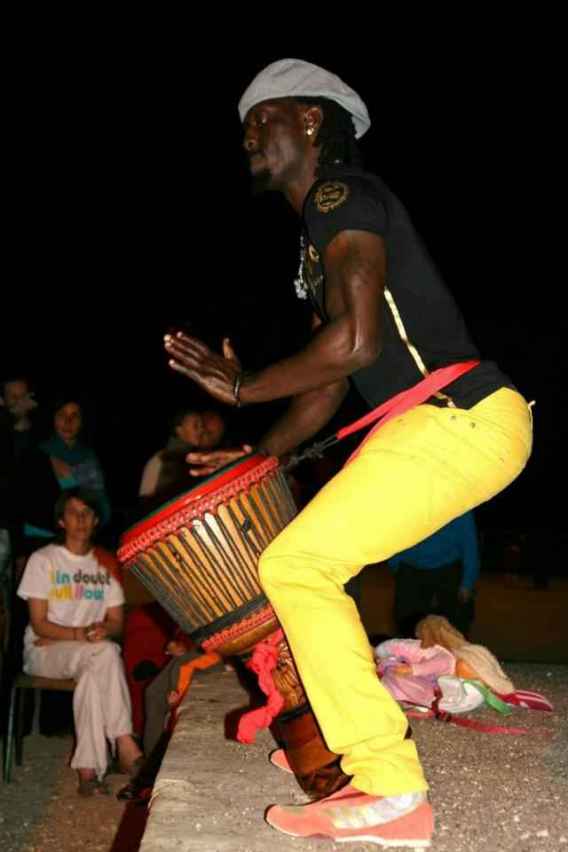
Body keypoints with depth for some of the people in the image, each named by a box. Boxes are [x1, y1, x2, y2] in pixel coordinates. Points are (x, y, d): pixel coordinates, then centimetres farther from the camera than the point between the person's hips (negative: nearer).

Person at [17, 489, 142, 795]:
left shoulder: (105, 564, 12)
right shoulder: (43, 560, 0)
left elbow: (116, 621, 9)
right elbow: (38, 624, -7)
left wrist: (103, 630, -17)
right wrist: (77, 634, -24)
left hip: (89, 656, 3)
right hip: (44, 652, -3)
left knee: (92, 674, -36)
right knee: (106, 653, -35)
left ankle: (88, 769, -39)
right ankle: (124, 743, -36)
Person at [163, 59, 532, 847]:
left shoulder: (342, 195, -7)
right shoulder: (320, 238, 24)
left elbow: (356, 342, -20)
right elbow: (330, 381, 24)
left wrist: (239, 387, -9)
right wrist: (255, 457, 20)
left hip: (462, 420, -10)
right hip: (442, 425, 10)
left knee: (295, 564, -14)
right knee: (309, 557, 18)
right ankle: (345, 732, 24)